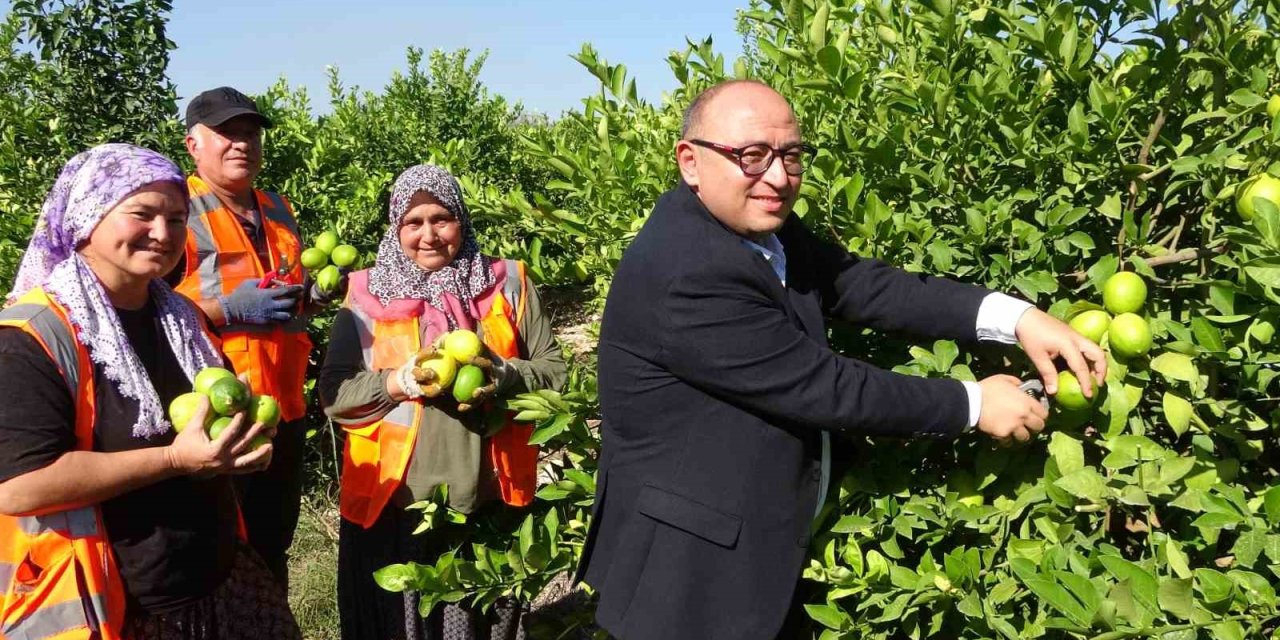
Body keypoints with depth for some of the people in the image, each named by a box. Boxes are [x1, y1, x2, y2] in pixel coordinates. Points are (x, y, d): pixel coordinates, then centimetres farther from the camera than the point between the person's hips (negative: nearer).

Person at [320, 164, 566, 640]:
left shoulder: (507, 284, 2)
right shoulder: (368, 295, 1)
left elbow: (554, 370, 2)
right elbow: (333, 393, -1)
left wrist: (503, 375, -17)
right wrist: (400, 382, -18)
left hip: (490, 502, 1)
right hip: (392, 504, 0)